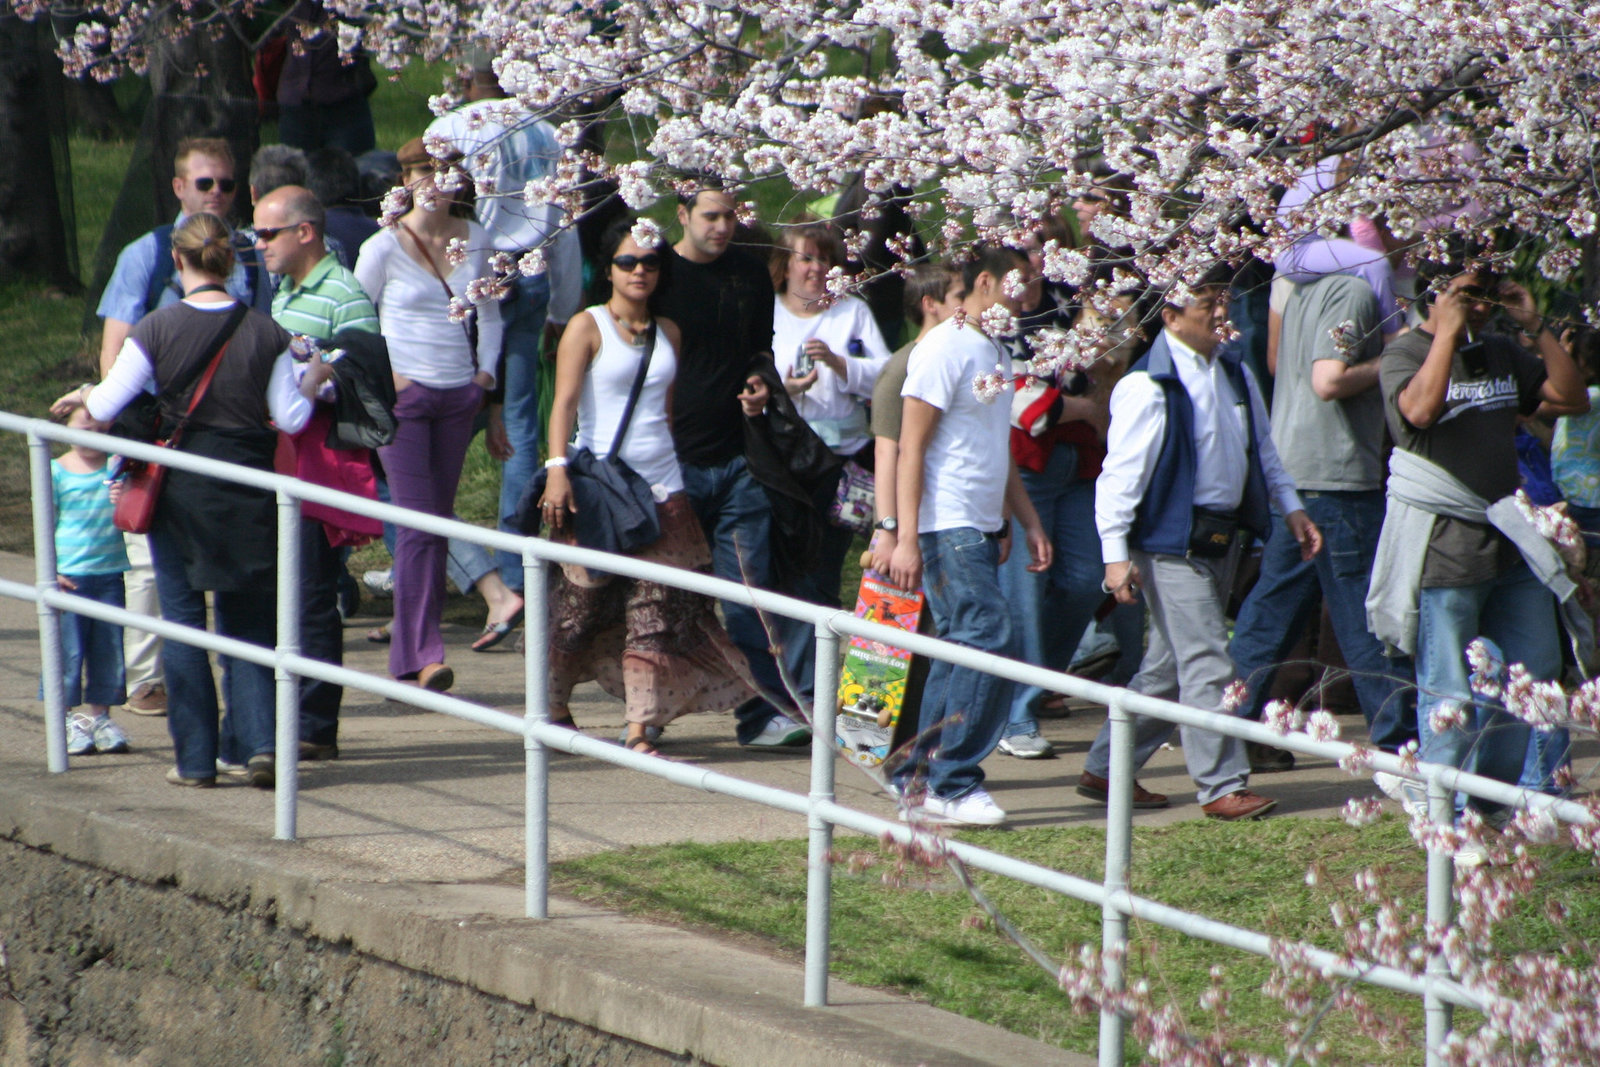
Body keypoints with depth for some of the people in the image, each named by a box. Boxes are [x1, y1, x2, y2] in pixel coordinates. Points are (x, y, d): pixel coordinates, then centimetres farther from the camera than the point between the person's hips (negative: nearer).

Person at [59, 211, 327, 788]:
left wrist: (83, 396, 14)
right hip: (248, 489, 2)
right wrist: (314, 378, 15)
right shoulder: (265, 333, -4)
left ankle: (196, 758, 9)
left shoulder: (157, 330, -9)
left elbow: (106, 407, -8)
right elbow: (290, 418, -3)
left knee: (184, 621, 8)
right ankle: (259, 740, -3)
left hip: (179, 487, -2)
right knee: (247, 620, 13)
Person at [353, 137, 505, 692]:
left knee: (439, 521, 8)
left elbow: (489, 314, 19)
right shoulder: (385, 247, -5)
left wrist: (485, 371, 7)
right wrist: (383, 375, -8)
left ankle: (411, 651, 16)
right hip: (404, 395, -5)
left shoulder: (475, 240, 7)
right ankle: (422, 654, -17)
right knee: (417, 524, -13)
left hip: (458, 396, 5)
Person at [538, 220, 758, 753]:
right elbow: (565, 403, -10)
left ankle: (640, 729, -6)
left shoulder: (668, 332, 13)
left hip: (661, 485, 4)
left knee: (655, 608, -5)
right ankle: (554, 708, 21)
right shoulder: (587, 326, -1)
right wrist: (557, 470, -21)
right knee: (582, 601, 1)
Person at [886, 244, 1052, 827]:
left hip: (982, 530, 9)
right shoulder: (945, 348, -11)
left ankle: (920, 778, 14)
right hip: (948, 528, -9)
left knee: (961, 652, 9)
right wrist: (906, 539, -19)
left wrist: (1030, 523, 21)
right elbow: (911, 447, -15)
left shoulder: (992, 351, 17)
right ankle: (952, 784, -10)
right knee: (988, 643, -14)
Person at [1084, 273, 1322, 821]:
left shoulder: (1234, 372, 11)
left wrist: (1291, 508, 15)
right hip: (1173, 543, -8)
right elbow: (1121, 472, -15)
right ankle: (1222, 786, -5)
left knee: (1169, 666, 13)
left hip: (1222, 539, 8)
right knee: (1207, 664, -10)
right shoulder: (1148, 385, -14)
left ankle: (1105, 770, 22)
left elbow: (1261, 447, 23)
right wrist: (1116, 553, -18)